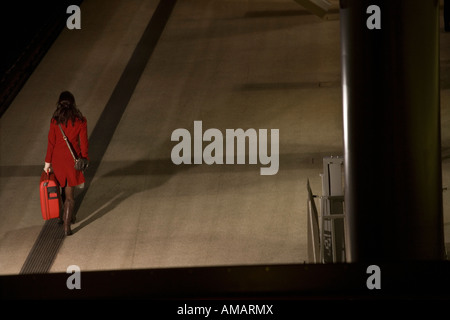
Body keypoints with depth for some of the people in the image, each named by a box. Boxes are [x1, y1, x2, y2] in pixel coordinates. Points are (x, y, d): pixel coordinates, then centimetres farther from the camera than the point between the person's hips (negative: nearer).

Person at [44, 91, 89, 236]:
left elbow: (51, 142, -7)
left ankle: (66, 216, 39)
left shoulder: (55, 121, -11)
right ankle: (66, 226, 1)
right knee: (70, 193, 5)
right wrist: (84, 159, 9)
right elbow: (84, 142, -6)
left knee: (65, 187, 24)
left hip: (57, 158, 1)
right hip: (72, 159, -1)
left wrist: (48, 161, 2)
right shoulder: (81, 121, -12)